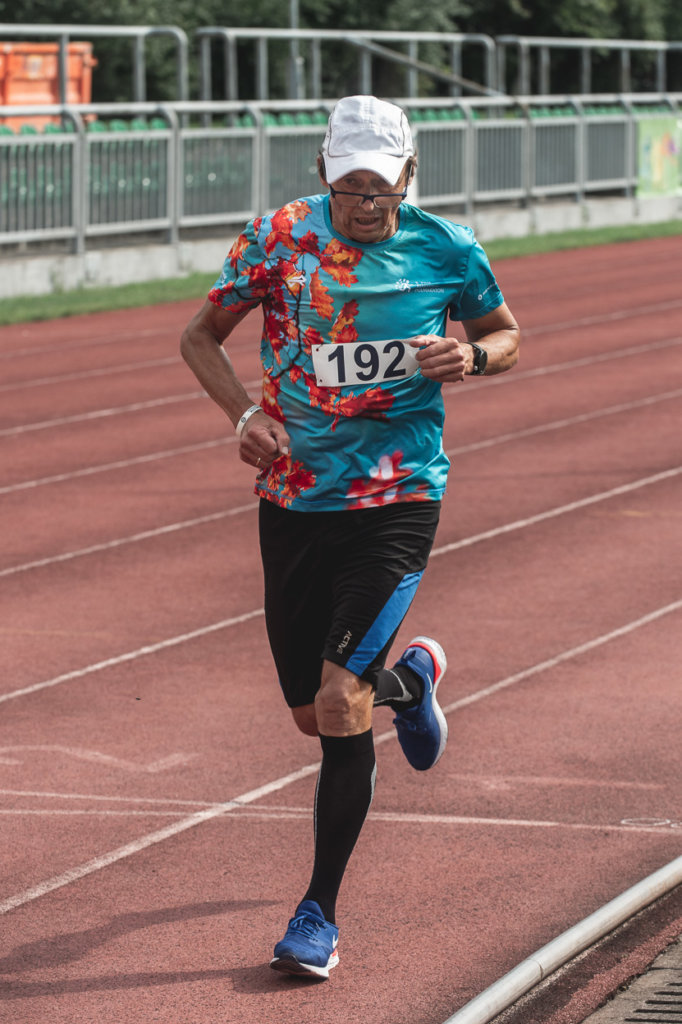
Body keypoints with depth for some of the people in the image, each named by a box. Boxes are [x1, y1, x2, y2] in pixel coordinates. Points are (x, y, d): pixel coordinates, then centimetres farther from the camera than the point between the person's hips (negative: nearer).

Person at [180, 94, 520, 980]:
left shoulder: (446, 249, -5)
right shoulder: (279, 239, -5)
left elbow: (506, 333, 12)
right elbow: (201, 336, 6)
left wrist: (472, 355, -12)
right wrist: (247, 413, -12)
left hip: (398, 504, -3)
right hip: (295, 501, 3)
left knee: (341, 705, -15)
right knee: (312, 714, 11)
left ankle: (320, 913, 0)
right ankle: (409, 681, 48)